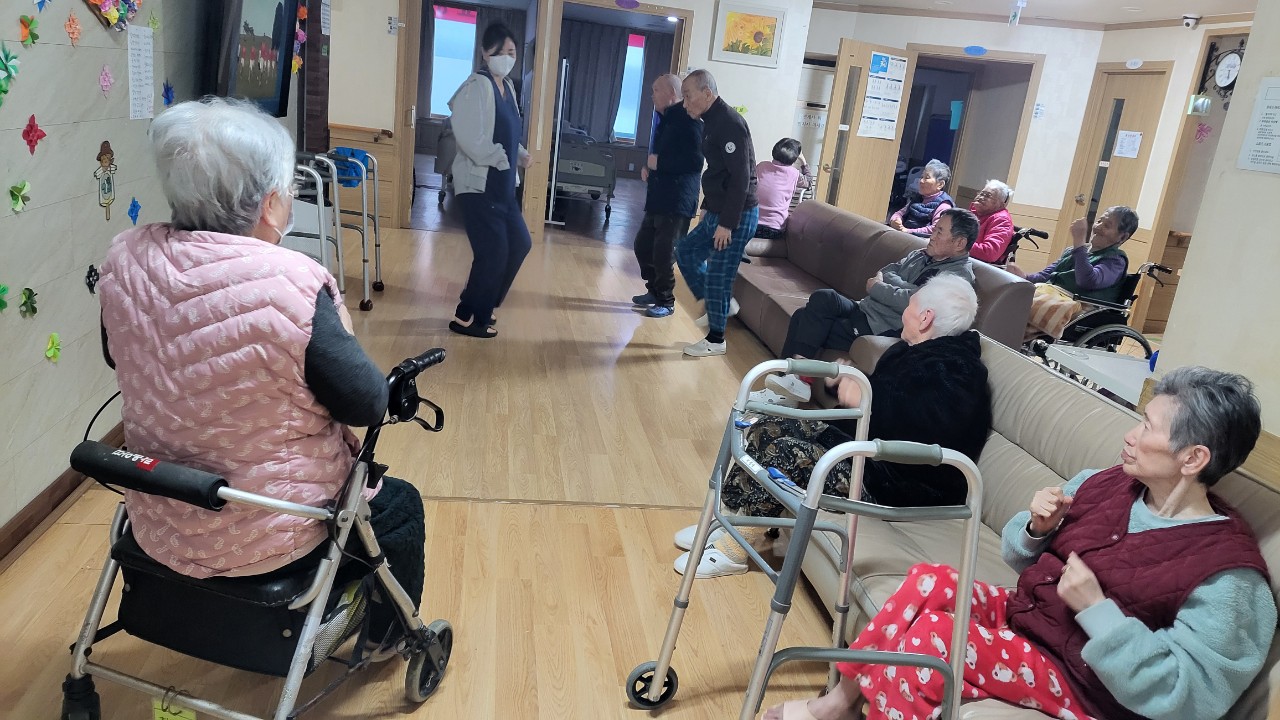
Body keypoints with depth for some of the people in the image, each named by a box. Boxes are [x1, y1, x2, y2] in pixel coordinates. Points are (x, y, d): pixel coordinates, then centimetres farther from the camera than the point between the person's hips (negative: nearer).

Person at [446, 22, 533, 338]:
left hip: (502, 184, 10)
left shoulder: (508, 86, 12)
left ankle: (480, 308, 28)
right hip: (479, 184, -10)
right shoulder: (478, 86, -16)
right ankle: (467, 318, 11)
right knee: (493, 252, -6)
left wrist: (520, 154, 4)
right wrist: (501, 159, -19)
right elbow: (471, 138, -26)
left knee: (519, 244, 15)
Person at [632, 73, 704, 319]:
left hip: (677, 201, -9)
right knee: (643, 244, 14)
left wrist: (659, 163, -18)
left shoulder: (688, 121, -14)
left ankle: (666, 302, 12)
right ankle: (654, 291, 30)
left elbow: (694, 162, -24)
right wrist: (648, 167, 7)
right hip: (658, 197, 9)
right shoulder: (666, 119, 15)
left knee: (663, 252, -4)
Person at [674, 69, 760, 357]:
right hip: (718, 213, 10)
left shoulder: (729, 123, -20)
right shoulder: (711, 122, 11)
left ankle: (715, 340, 13)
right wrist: (707, 207, 22)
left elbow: (741, 177, -24)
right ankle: (717, 304, 28)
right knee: (686, 252, 18)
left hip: (737, 217, -10)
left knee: (717, 277, -2)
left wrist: (727, 224, -24)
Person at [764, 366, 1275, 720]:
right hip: (1022, 615, 7)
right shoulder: (1103, 484, 2)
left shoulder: (1227, 574, -19)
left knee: (930, 635, -26)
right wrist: (1037, 528, -12)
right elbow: (1018, 560, 10)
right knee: (929, 580, -18)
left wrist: (1095, 608, -27)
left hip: (1081, 678, -7)